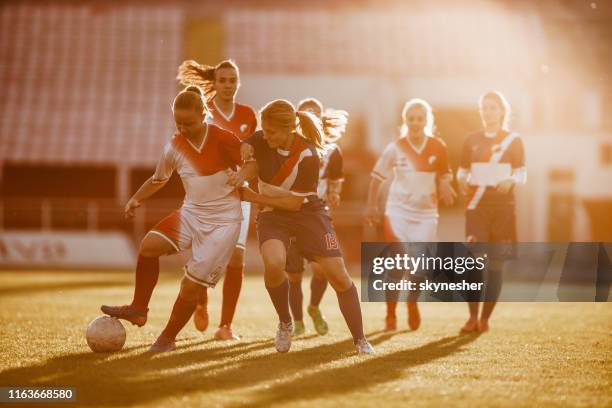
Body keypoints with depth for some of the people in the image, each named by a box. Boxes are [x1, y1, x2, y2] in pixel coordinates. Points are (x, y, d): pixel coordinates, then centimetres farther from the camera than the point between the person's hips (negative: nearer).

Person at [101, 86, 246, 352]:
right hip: (192, 212, 4)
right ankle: (138, 310, -4)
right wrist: (137, 199, 4)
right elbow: (159, 179, 16)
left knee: (191, 285, -9)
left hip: (224, 221, -4)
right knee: (149, 245, -21)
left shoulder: (224, 140, -14)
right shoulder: (174, 146, -1)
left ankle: (168, 338, 13)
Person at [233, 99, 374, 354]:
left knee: (338, 275, -9)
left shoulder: (308, 155, -20)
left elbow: (294, 203, -18)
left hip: (307, 212, -1)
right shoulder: (261, 140, -13)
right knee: (274, 264, -30)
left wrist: (254, 197, -19)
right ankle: (285, 323, -2)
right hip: (272, 215, 1)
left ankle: (360, 341, 6)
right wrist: (245, 170, -22)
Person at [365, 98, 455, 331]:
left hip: (426, 213, 1)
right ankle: (390, 314, 8)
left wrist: (444, 185, -9)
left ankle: (413, 302, 29)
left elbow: (445, 174, 13)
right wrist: (372, 206, 1)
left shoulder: (438, 147, -2)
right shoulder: (395, 148, -6)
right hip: (398, 212, -1)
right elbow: (378, 177, 3)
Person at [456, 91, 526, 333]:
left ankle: (485, 319, 7)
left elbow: (522, 173, 0)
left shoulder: (513, 140, 6)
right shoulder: (471, 141, 13)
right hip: (477, 206, 1)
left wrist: (511, 180, -23)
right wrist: (461, 180, -11)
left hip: (502, 207, -1)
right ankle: (472, 317, -6)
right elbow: (463, 170, 13)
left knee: (495, 265, -1)